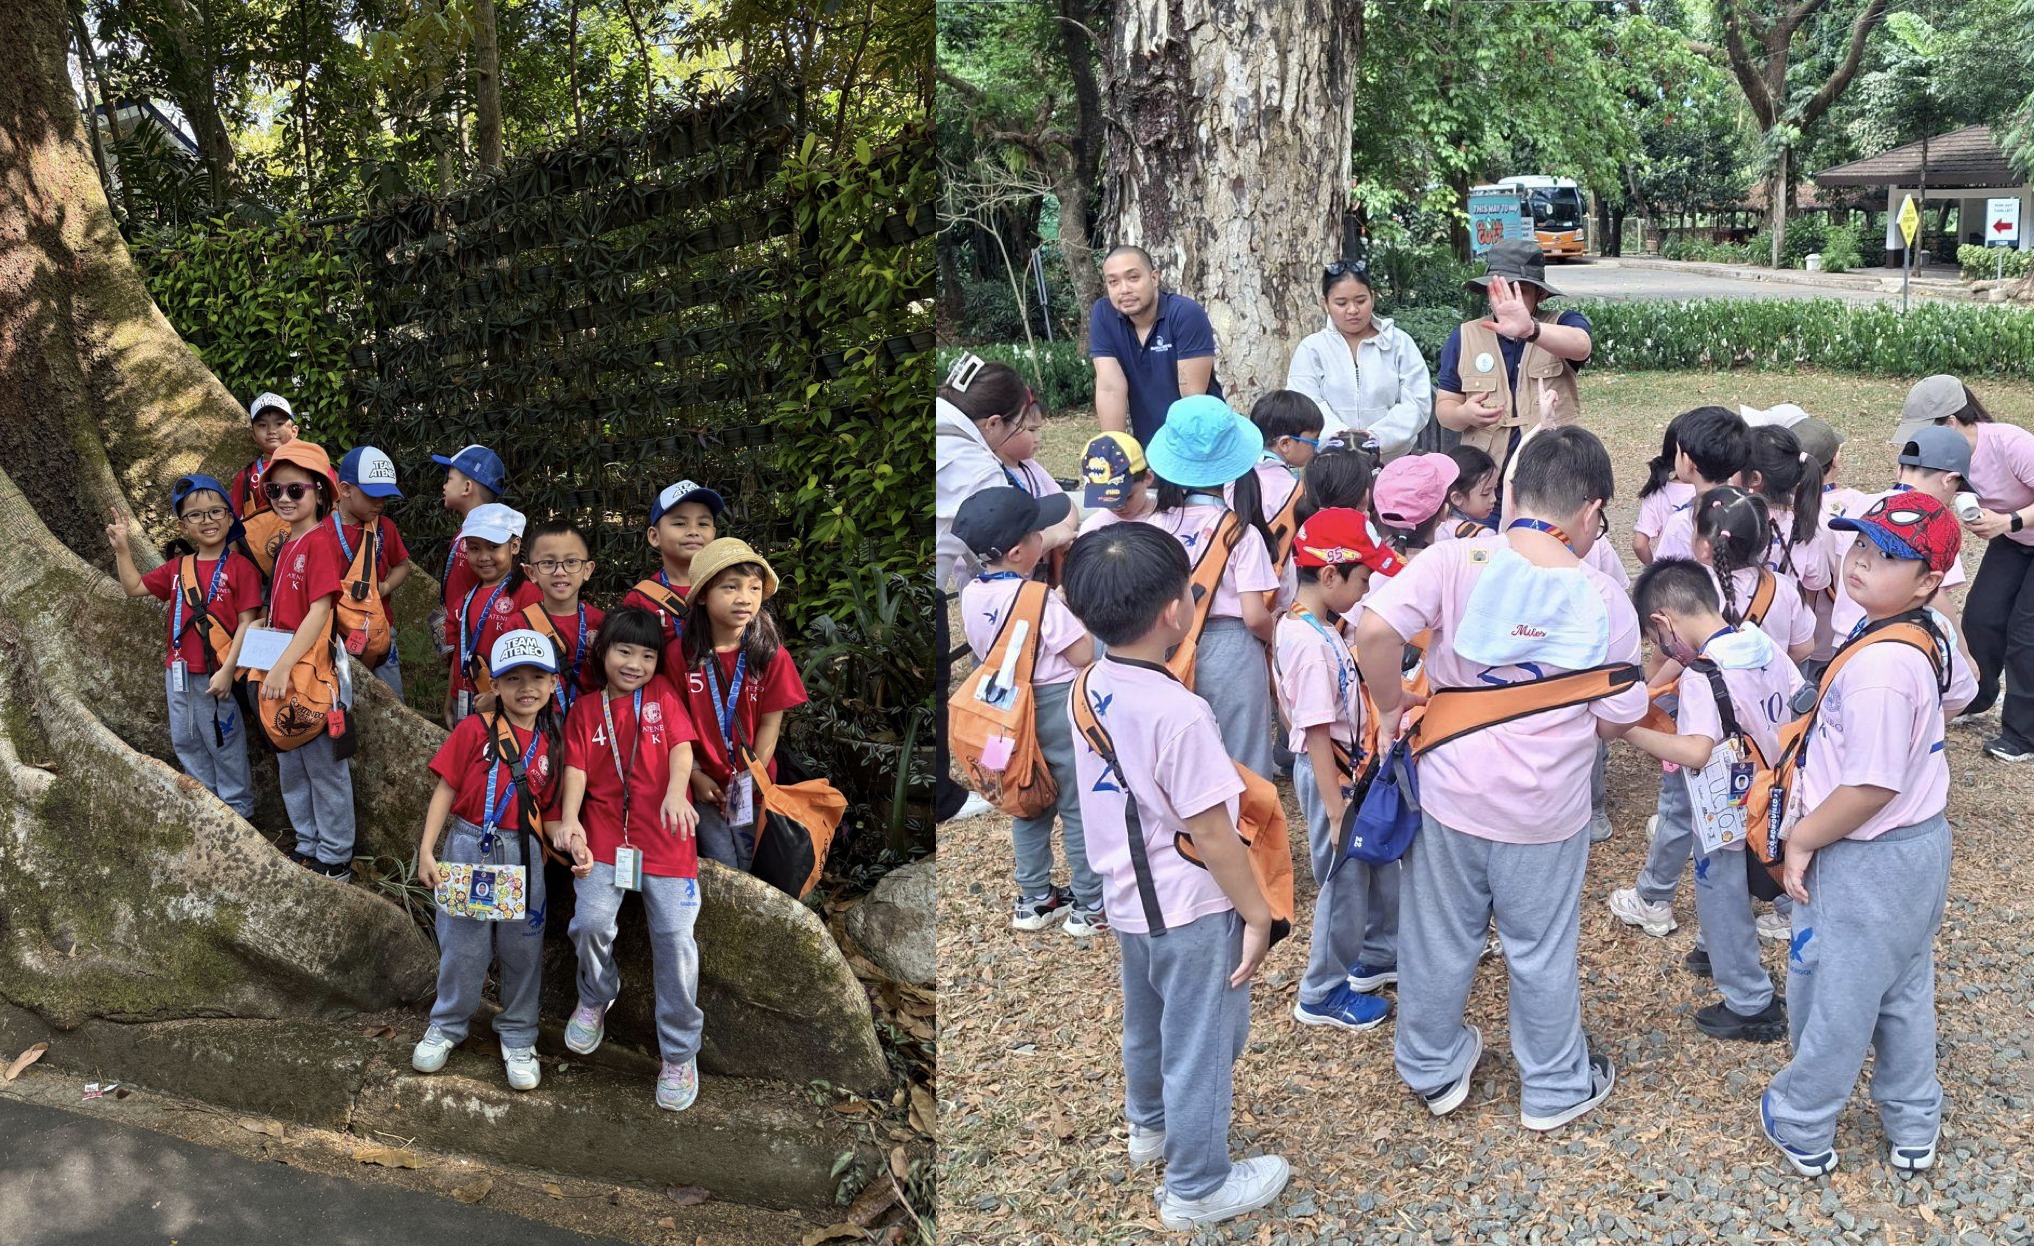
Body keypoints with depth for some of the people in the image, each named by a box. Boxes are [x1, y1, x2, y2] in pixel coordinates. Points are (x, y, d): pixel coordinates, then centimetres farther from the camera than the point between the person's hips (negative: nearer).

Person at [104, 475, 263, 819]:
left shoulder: (240, 567, -11)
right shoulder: (177, 568, 9)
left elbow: (247, 623, -13)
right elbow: (134, 587, 21)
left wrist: (227, 670, -18)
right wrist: (121, 548, 9)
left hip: (216, 675, -7)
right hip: (179, 674, 7)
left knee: (225, 745, 6)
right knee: (186, 743, 17)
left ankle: (237, 809, 20)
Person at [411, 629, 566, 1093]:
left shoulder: (551, 746, 5)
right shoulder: (474, 730, -5)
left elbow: (548, 812, 7)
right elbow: (445, 791, -4)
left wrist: (576, 846, -11)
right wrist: (427, 852, -9)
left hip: (524, 856, 2)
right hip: (469, 849, -2)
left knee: (522, 947, 9)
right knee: (463, 945, 7)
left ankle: (518, 1037, 25)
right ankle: (447, 1025, 29)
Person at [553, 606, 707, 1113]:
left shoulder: (663, 696, 12)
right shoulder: (586, 708, 14)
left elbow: (681, 747, -2)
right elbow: (576, 768, 3)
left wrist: (675, 792, -23)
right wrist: (569, 820, -14)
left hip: (664, 834, -1)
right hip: (603, 833, 1)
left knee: (675, 937, -9)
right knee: (591, 922, -19)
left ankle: (680, 1054, 5)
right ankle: (596, 996, 16)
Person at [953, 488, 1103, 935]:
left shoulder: (971, 595, -2)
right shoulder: (1038, 599, -24)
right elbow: (1083, 654, -19)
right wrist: (1077, 610, -4)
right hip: (1058, 707, -7)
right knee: (1079, 809, 6)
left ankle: (1033, 899, 29)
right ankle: (1089, 906, 15)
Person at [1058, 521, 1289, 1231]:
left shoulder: (1090, 689, -5)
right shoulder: (1179, 714, -30)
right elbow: (1210, 833, -24)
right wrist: (1257, 912, -12)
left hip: (1127, 898, 8)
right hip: (1192, 911, -8)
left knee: (1144, 1021, 29)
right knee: (1200, 1046, 10)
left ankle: (1149, 1125, 52)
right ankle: (1197, 1188, 26)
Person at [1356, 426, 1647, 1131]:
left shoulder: (1457, 561, -14)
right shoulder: (1604, 601, -10)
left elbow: (1374, 629, -26)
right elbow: (1619, 715, -2)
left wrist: (1391, 706, -10)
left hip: (1450, 791, 0)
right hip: (1547, 811, 0)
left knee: (1439, 938, 19)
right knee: (1542, 951, 18)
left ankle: (1434, 1070, 39)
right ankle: (1555, 1089, 37)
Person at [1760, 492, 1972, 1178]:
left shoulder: (1876, 667, -32)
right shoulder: (1932, 636, -3)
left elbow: (1871, 790, -30)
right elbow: (1957, 694, 20)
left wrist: (1801, 839, -17)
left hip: (1864, 862, -9)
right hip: (1924, 840, 9)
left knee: (1832, 1001, 11)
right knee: (1905, 992, 24)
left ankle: (1801, 1128, 30)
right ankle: (1914, 1126, 41)